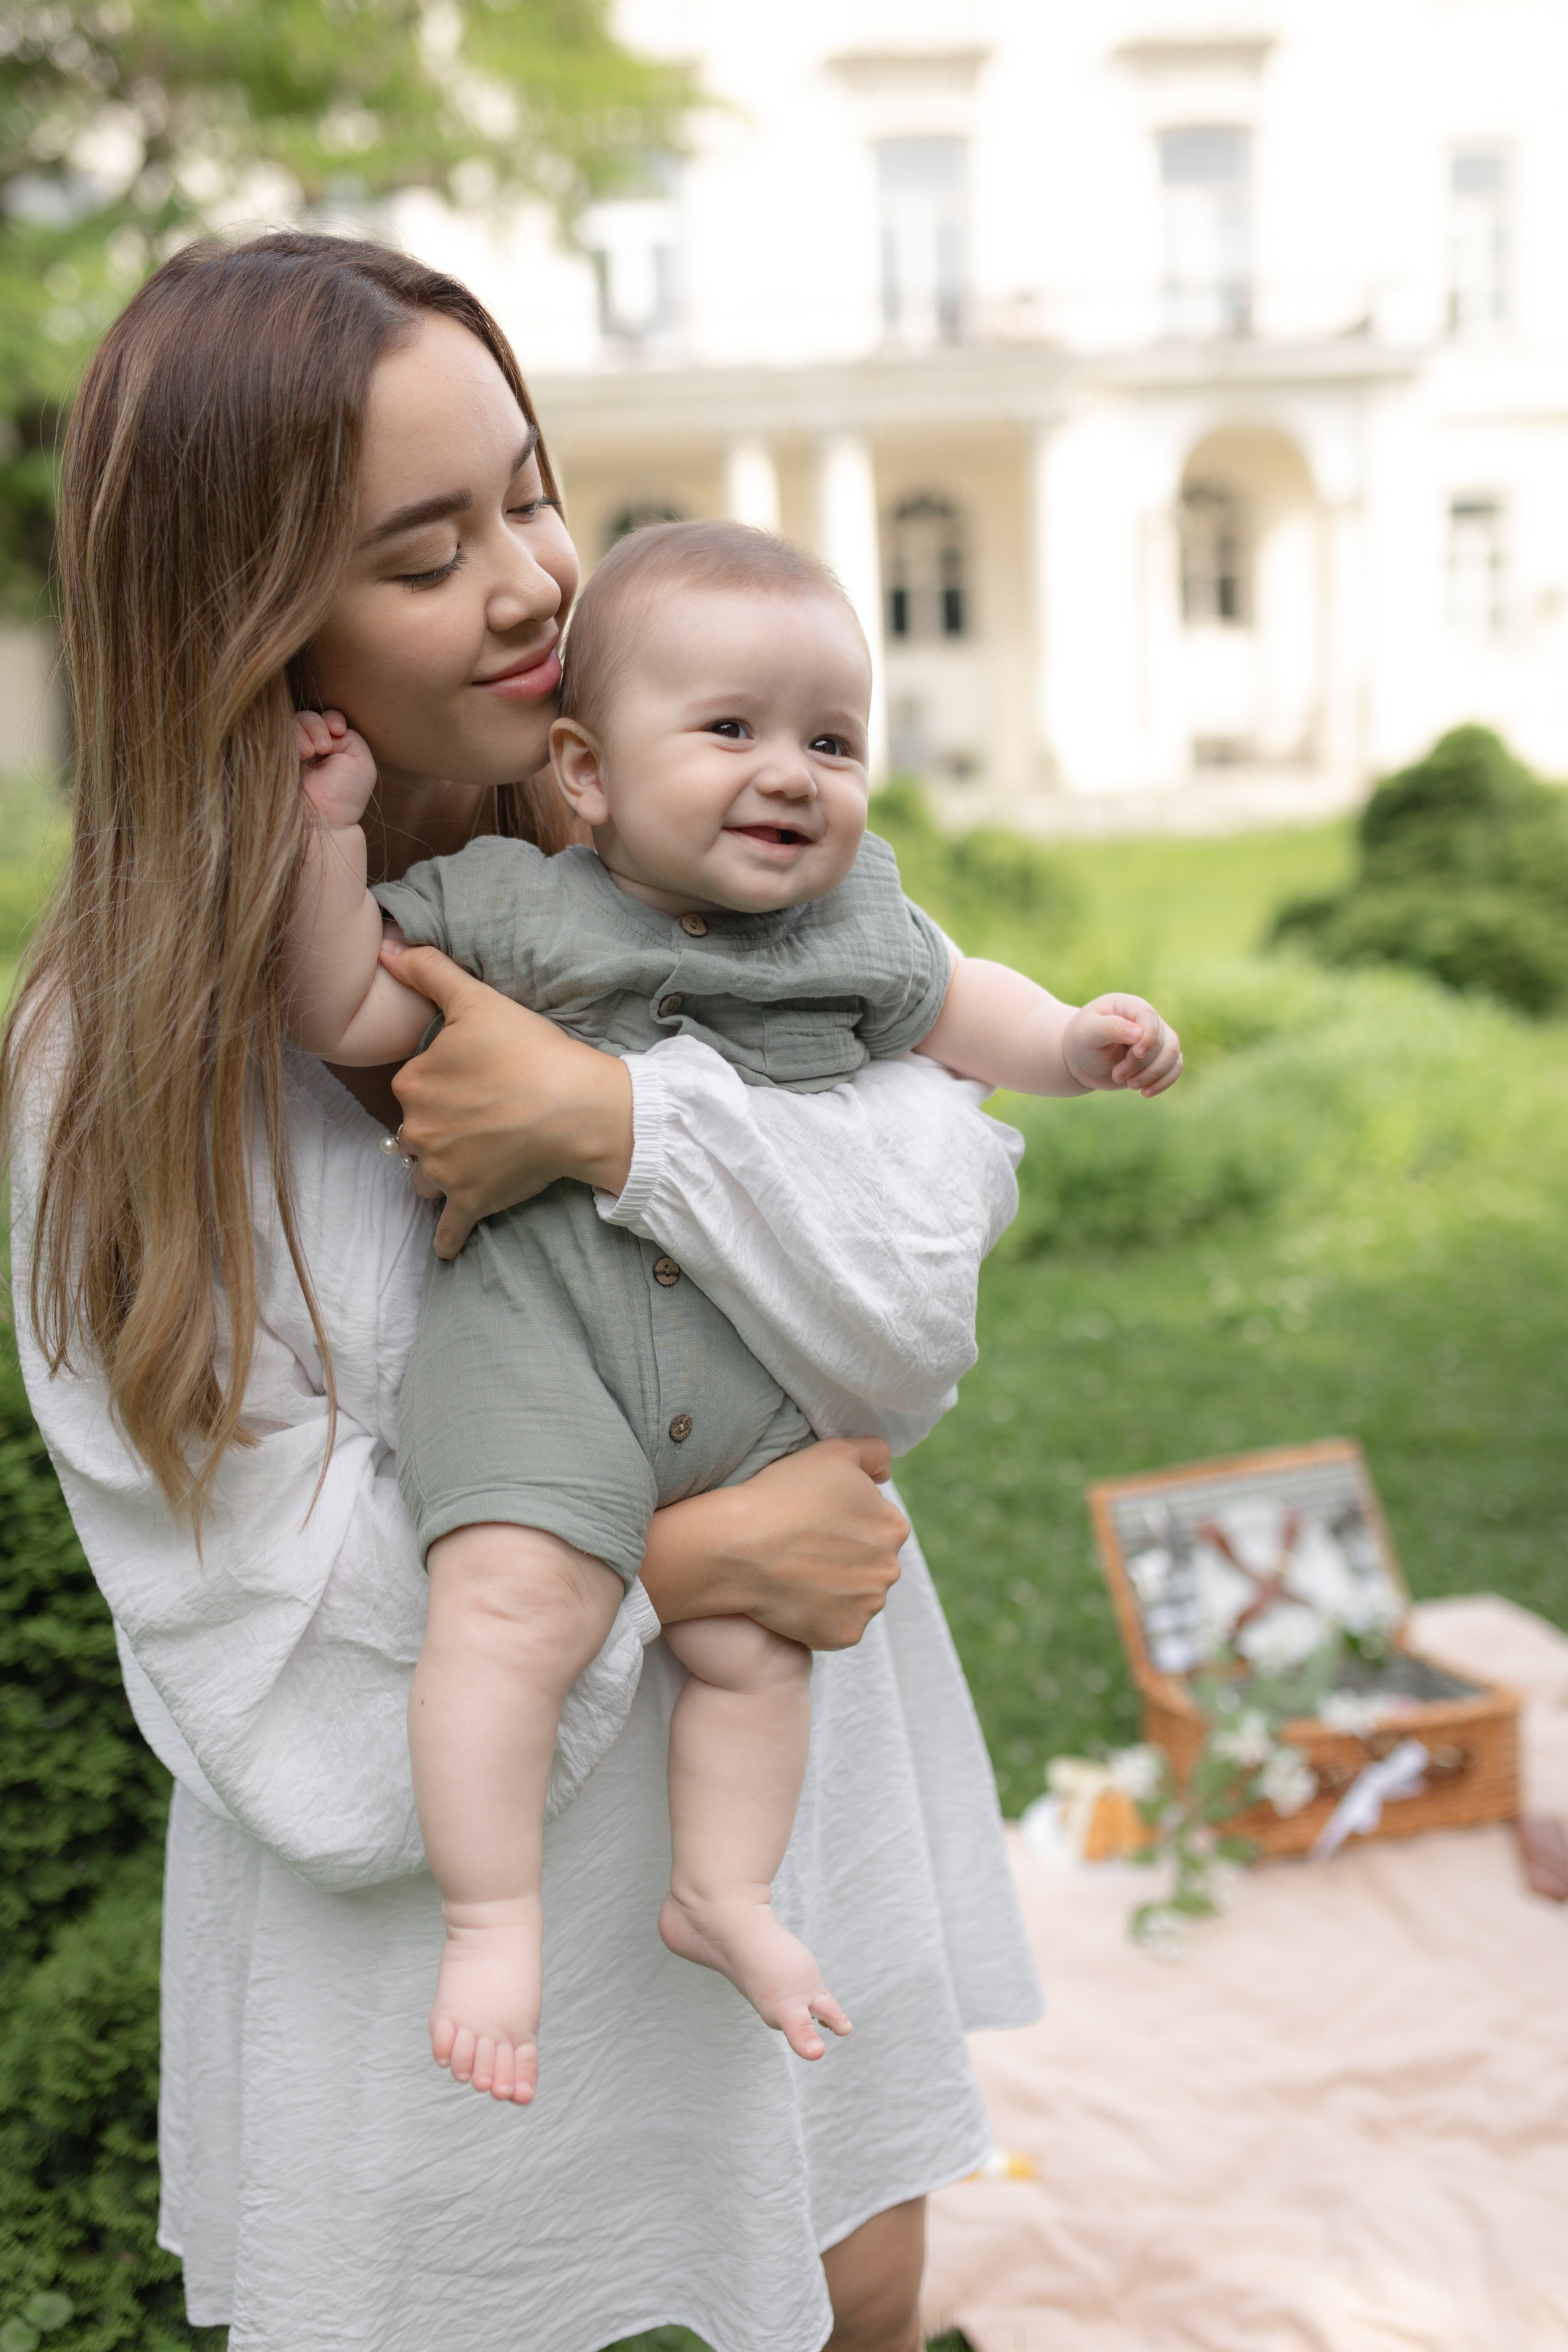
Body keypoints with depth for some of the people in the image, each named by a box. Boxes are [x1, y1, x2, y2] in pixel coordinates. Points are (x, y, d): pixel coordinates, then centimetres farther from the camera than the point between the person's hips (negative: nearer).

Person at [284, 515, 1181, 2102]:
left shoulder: (855, 916, 11)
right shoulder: (508, 907, 0)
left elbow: (952, 1008, 25)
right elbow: (349, 1016, -1)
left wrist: (1078, 1042, 9)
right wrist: (329, 832, -10)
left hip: (764, 1359, 5)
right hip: (539, 1317, -4)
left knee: (753, 1636, 9)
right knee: (515, 1600, -22)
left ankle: (722, 1890, 29)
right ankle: (490, 1917, -7)